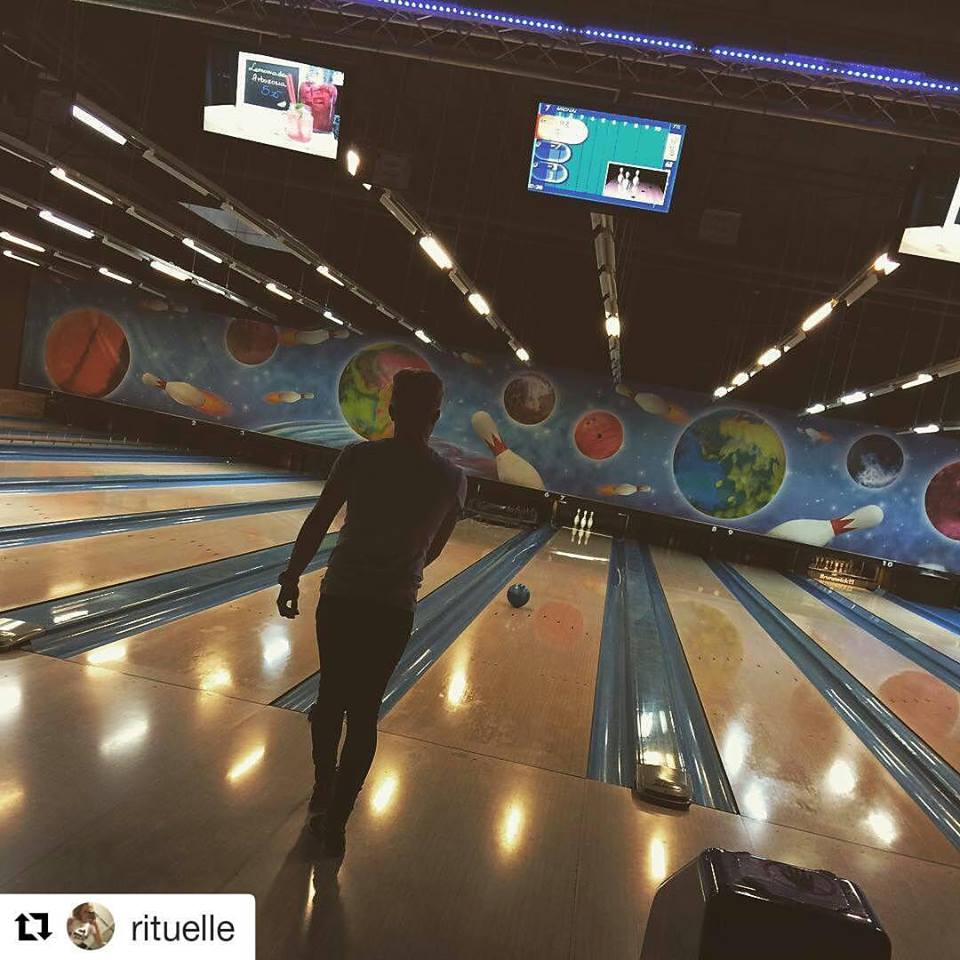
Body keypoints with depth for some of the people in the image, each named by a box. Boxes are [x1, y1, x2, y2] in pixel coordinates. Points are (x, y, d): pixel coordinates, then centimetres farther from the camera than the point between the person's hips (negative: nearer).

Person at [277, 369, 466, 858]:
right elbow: (434, 549, 7)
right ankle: (335, 821, 20)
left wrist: (291, 577, 4)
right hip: (393, 610, 0)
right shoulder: (452, 480, -3)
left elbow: (318, 522, -6)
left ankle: (322, 795, 37)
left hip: (340, 598, 0)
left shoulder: (359, 456, -7)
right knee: (363, 713, 13)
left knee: (331, 698, 20)